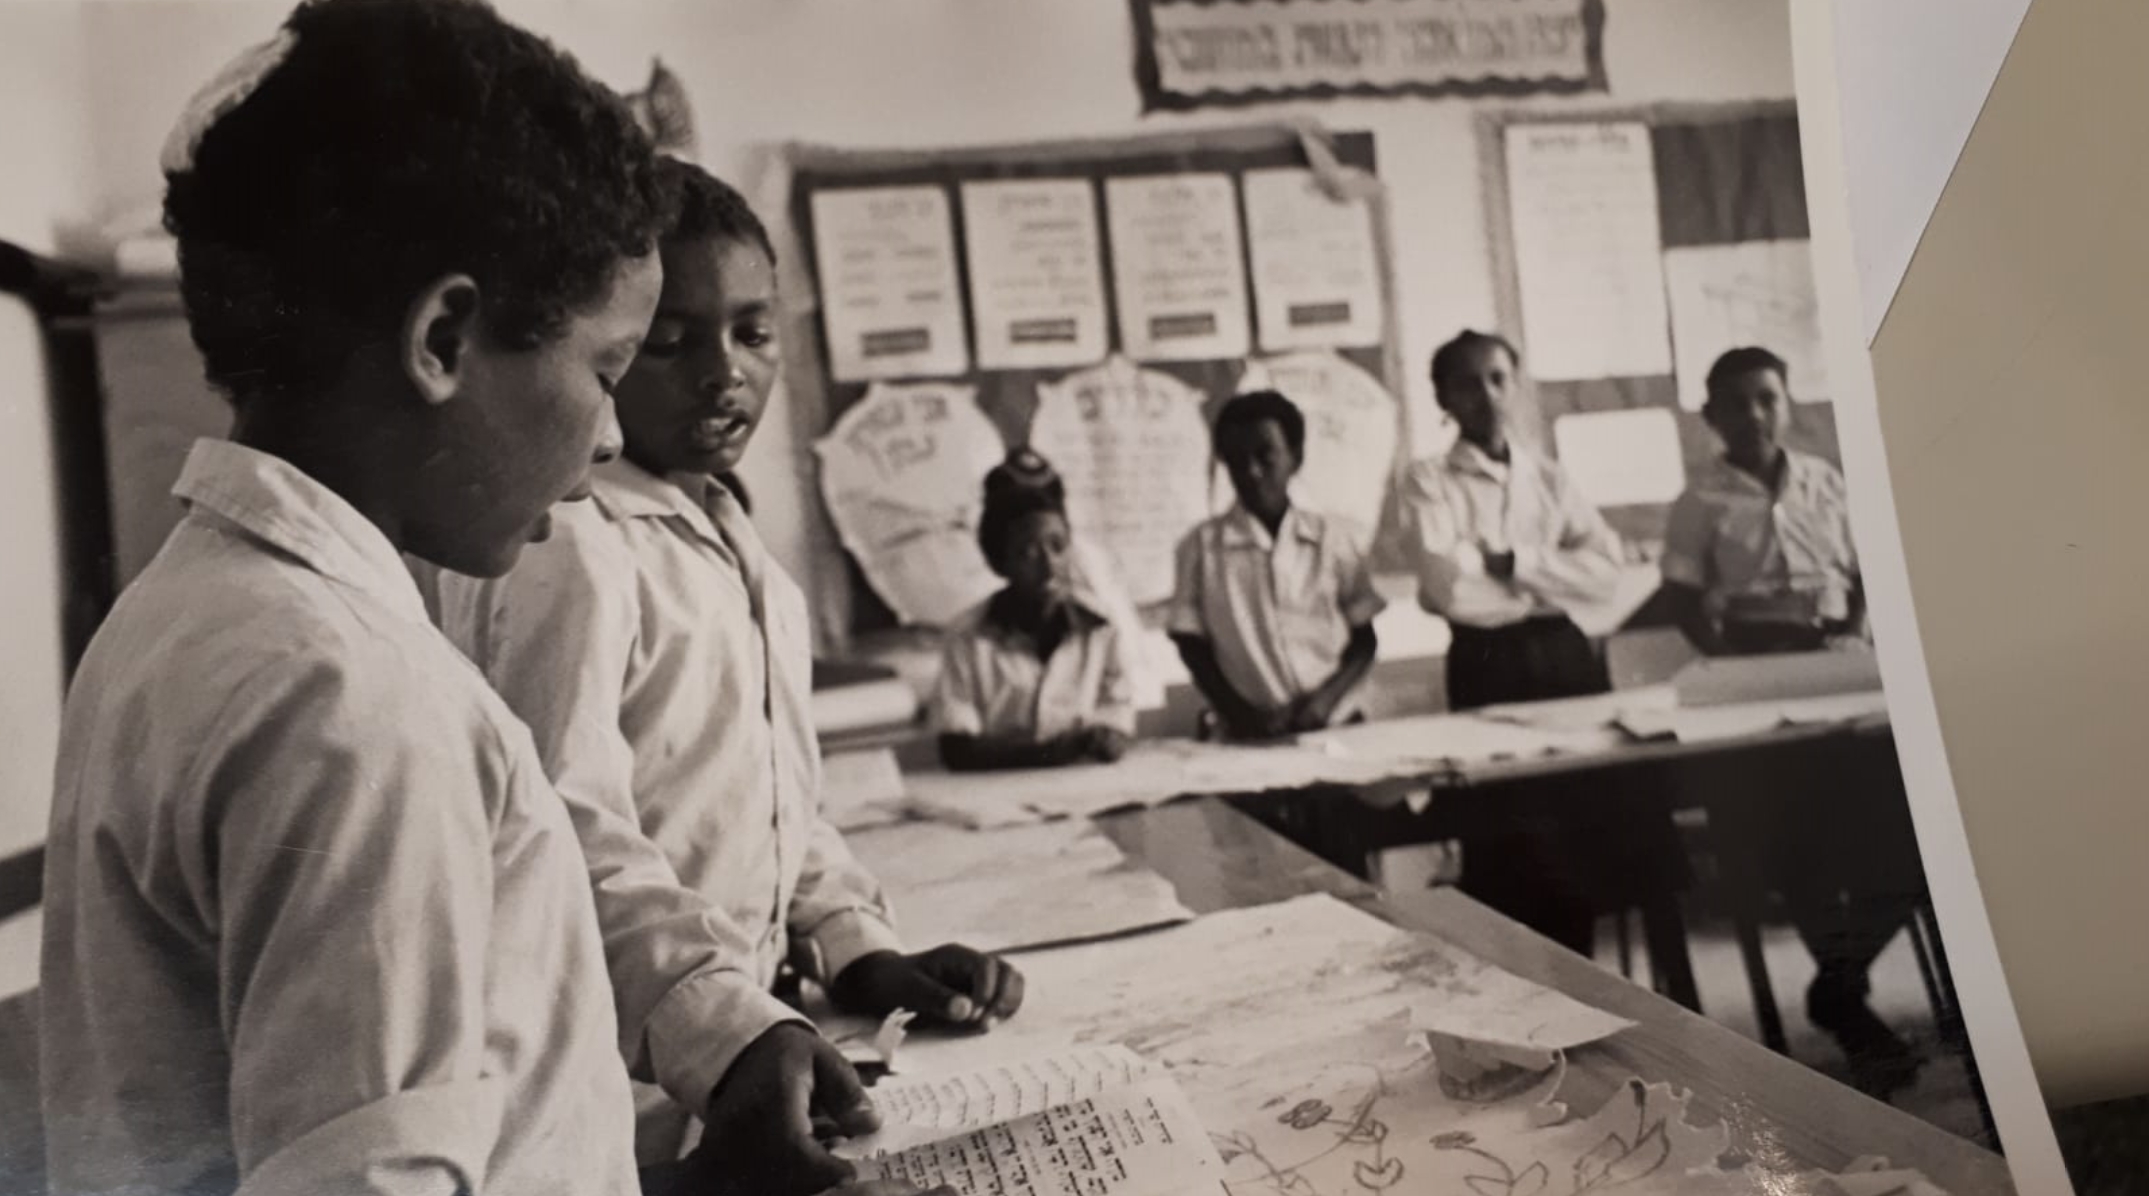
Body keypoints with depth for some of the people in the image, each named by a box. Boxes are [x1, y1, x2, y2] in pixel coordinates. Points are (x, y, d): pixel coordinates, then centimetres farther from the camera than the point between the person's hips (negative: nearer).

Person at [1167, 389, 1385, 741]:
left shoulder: (1332, 537, 5)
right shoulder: (1202, 546, 2)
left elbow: (1365, 640, 9)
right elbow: (1193, 648, 4)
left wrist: (1326, 697, -7)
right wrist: (1239, 714, -10)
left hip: (1336, 725, 1)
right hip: (1251, 736, -1)